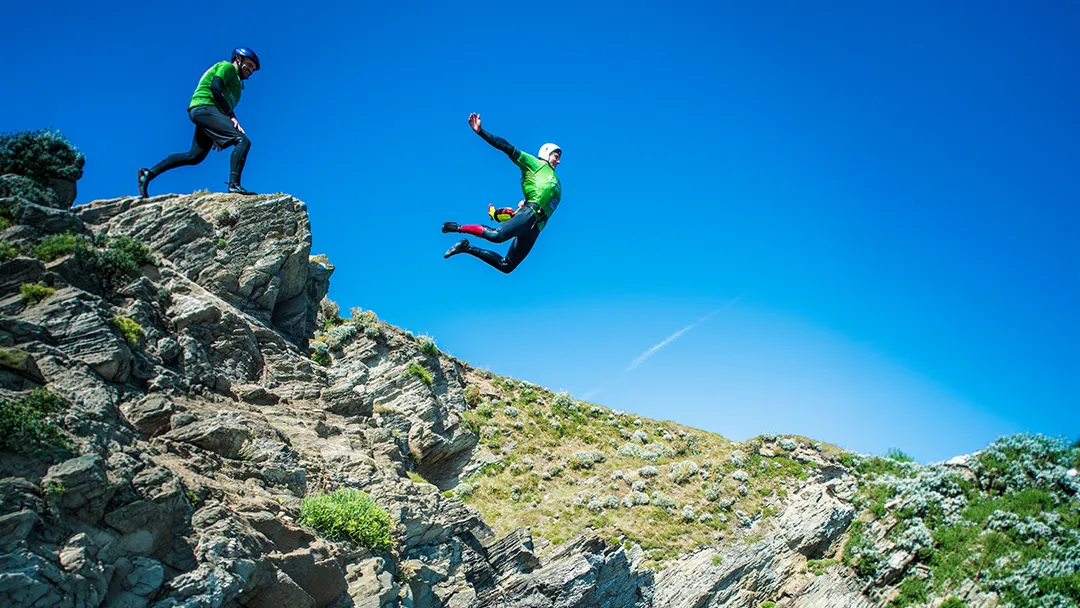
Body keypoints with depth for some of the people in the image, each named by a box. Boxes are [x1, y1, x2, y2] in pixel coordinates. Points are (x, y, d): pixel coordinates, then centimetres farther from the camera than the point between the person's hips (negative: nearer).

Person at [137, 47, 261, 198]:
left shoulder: (235, 81, 31)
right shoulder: (227, 67, 5)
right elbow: (214, 87, -13)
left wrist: (217, 136, 13)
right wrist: (231, 116, -17)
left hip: (204, 113, 10)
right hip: (205, 108, -10)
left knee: (195, 156, 8)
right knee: (243, 140, -20)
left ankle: (149, 173, 11)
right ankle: (234, 184, -34)